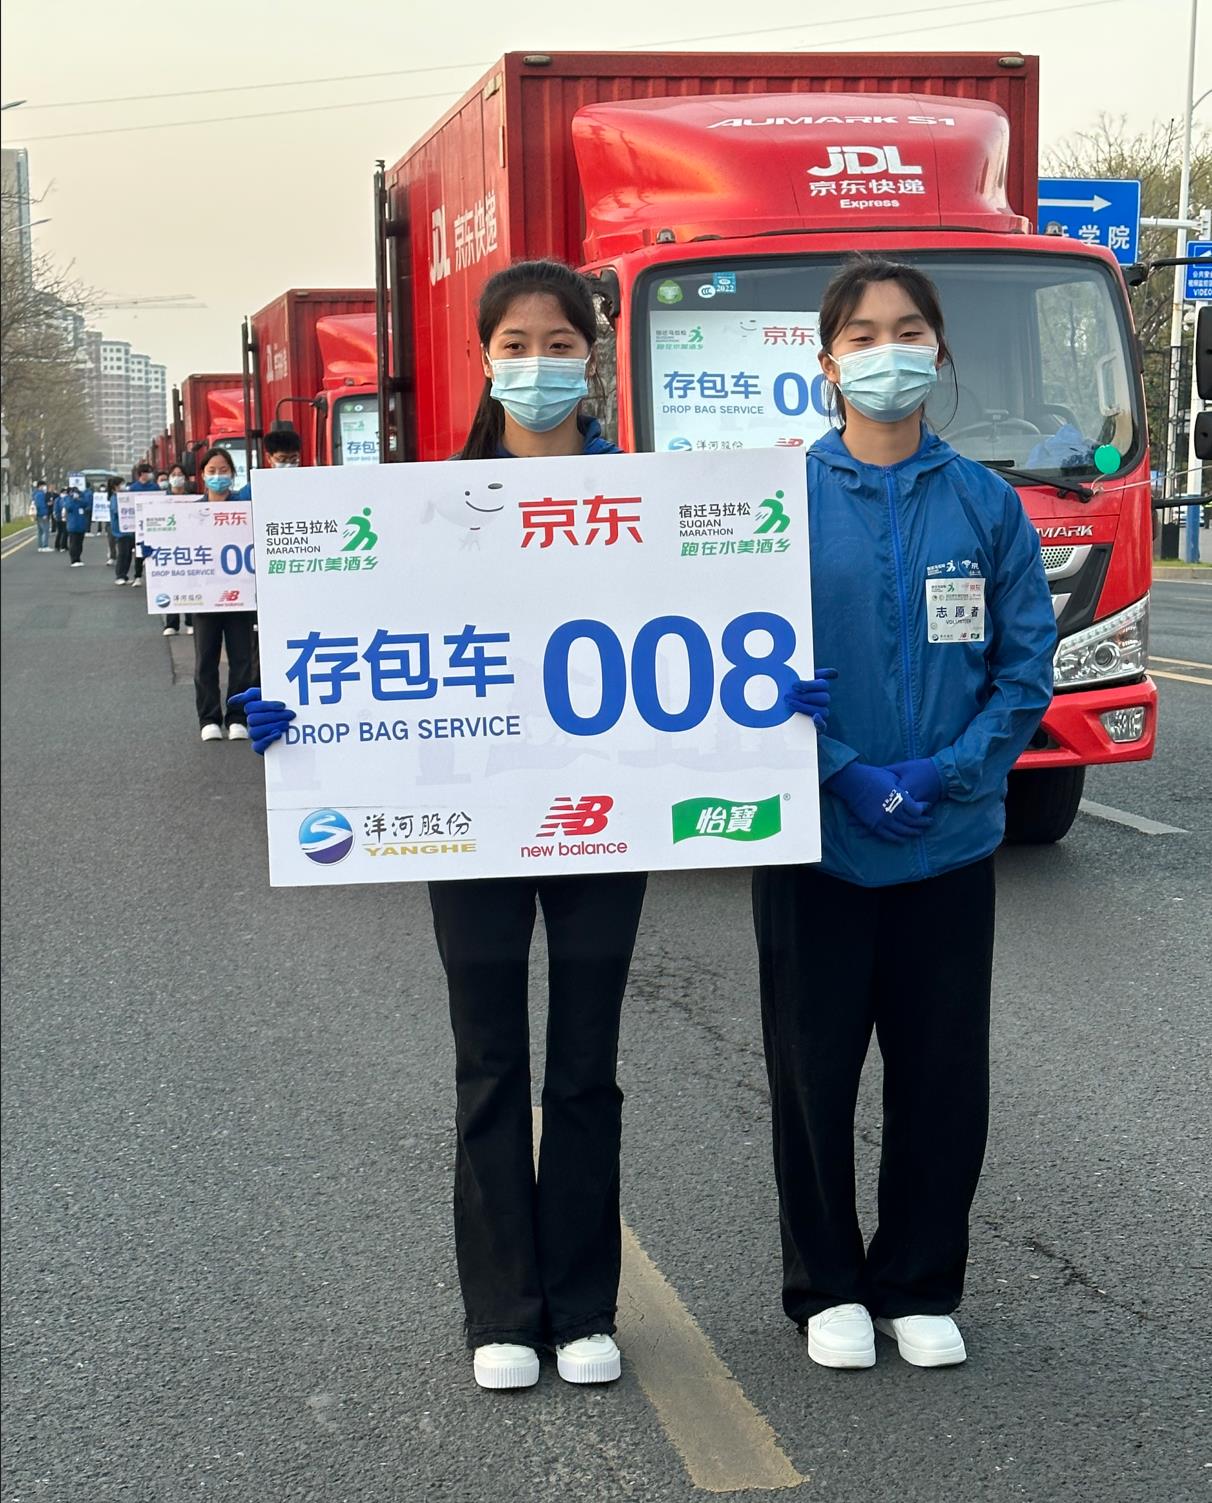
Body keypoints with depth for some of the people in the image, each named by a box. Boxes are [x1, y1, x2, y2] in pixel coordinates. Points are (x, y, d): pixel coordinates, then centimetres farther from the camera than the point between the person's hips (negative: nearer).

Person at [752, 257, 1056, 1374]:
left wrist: (947, 771, -13)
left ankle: (920, 1288, 25)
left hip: (951, 845, 1)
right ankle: (827, 1289, 24)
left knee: (943, 1076, 8)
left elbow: (1026, 667, 1)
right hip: (814, 841, -1)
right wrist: (844, 775, -15)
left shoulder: (986, 505, 2)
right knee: (814, 1073, 7)